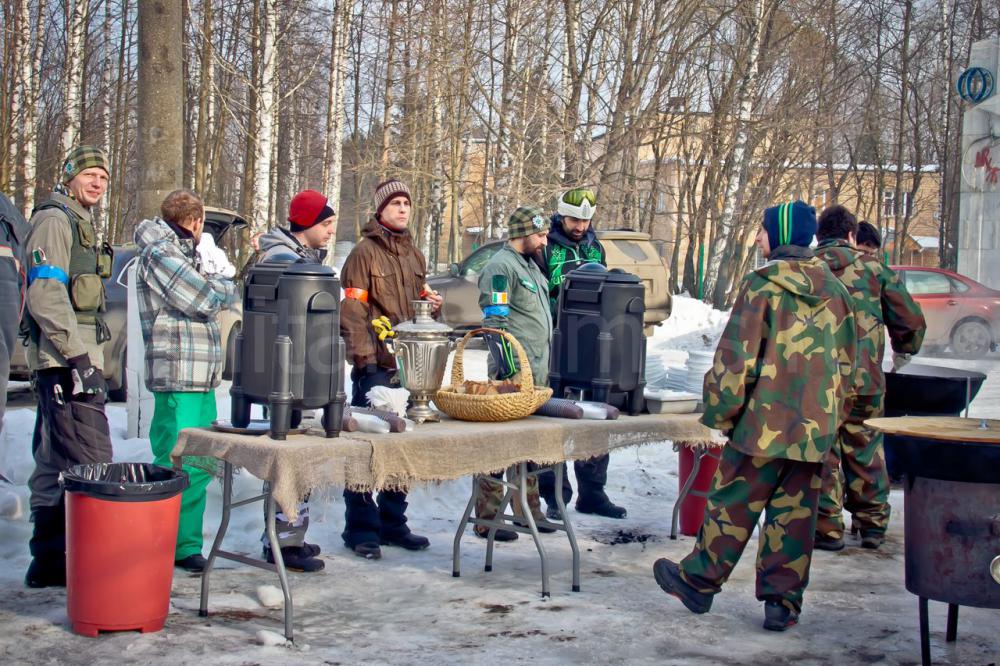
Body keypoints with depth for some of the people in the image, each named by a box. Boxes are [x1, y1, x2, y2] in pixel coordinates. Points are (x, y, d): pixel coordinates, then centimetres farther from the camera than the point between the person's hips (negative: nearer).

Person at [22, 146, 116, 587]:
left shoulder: (79, 222, 23)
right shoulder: (55, 219, -9)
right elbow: (44, 293, -20)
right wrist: (76, 355, -24)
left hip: (75, 356, 11)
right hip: (64, 357, -11)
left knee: (54, 463, 13)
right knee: (89, 462, -14)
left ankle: (49, 561, 20)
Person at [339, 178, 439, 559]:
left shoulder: (414, 255, 16)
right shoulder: (365, 252, -6)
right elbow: (352, 309, -11)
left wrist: (431, 303, 6)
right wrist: (365, 356, -18)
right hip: (375, 365, -7)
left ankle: (392, 523, 23)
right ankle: (361, 528, 5)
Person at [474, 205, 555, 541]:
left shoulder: (530, 265, 20)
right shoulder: (500, 267, -11)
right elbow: (494, 322, -18)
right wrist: (510, 369, -22)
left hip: (536, 373, 10)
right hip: (513, 373, -10)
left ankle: (529, 511, 25)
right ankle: (487, 519, -1)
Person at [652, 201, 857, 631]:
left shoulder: (761, 286, -10)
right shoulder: (834, 292, 9)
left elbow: (736, 357, -12)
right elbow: (846, 363, 15)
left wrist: (720, 412, -3)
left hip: (764, 422, -5)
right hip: (815, 427, 5)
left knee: (733, 504, 6)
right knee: (794, 514, 9)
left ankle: (699, 581, 19)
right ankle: (782, 603, 12)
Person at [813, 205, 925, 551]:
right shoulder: (874, 268, 3)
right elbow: (912, 320, 5)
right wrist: (904, 352, 25)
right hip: (865, 380, 1)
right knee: (866, 452, 15)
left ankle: (827, 528, 7)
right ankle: (872, 525, 23)